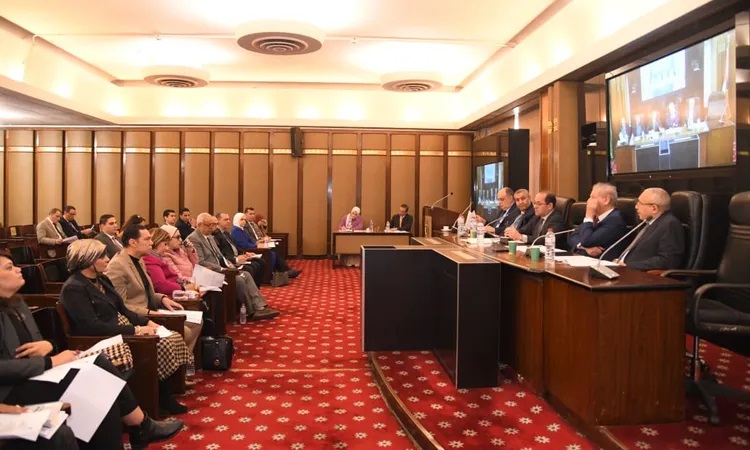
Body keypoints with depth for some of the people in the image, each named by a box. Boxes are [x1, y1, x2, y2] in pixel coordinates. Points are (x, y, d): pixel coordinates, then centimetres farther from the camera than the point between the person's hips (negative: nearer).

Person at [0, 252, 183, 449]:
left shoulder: (16, 303, 13)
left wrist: (48, 345, -4)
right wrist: (50, 362, -22)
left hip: (34, 377, 8)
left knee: (98, 363, -14)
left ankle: (142, 428, -7)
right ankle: (143, 427, -6)